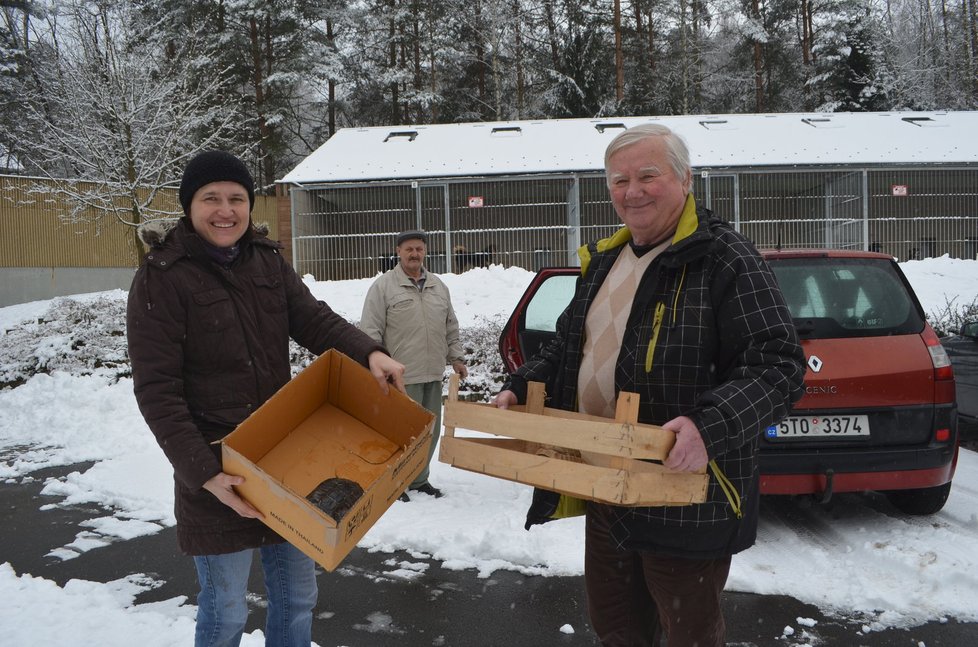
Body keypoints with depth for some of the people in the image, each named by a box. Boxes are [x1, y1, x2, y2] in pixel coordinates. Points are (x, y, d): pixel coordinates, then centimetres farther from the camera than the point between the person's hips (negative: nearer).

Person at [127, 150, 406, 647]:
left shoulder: (267, 261, 6)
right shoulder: (160, 278, -12)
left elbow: (314, 320, -3)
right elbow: (156, 391, -16)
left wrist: (368, 353, -23)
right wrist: (203, 472, -23)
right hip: (215, 466, -5)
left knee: (297, 597, 17)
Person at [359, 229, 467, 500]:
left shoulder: (438, 286, 15)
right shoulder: (384, 286, -3)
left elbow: (451, 328, 23)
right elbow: (370, 331, -6)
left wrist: (455, 357, 16)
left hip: (433, 375, 6)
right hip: (402, 376, -6)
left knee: (430, 430, 13)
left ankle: (419, 479, 29)